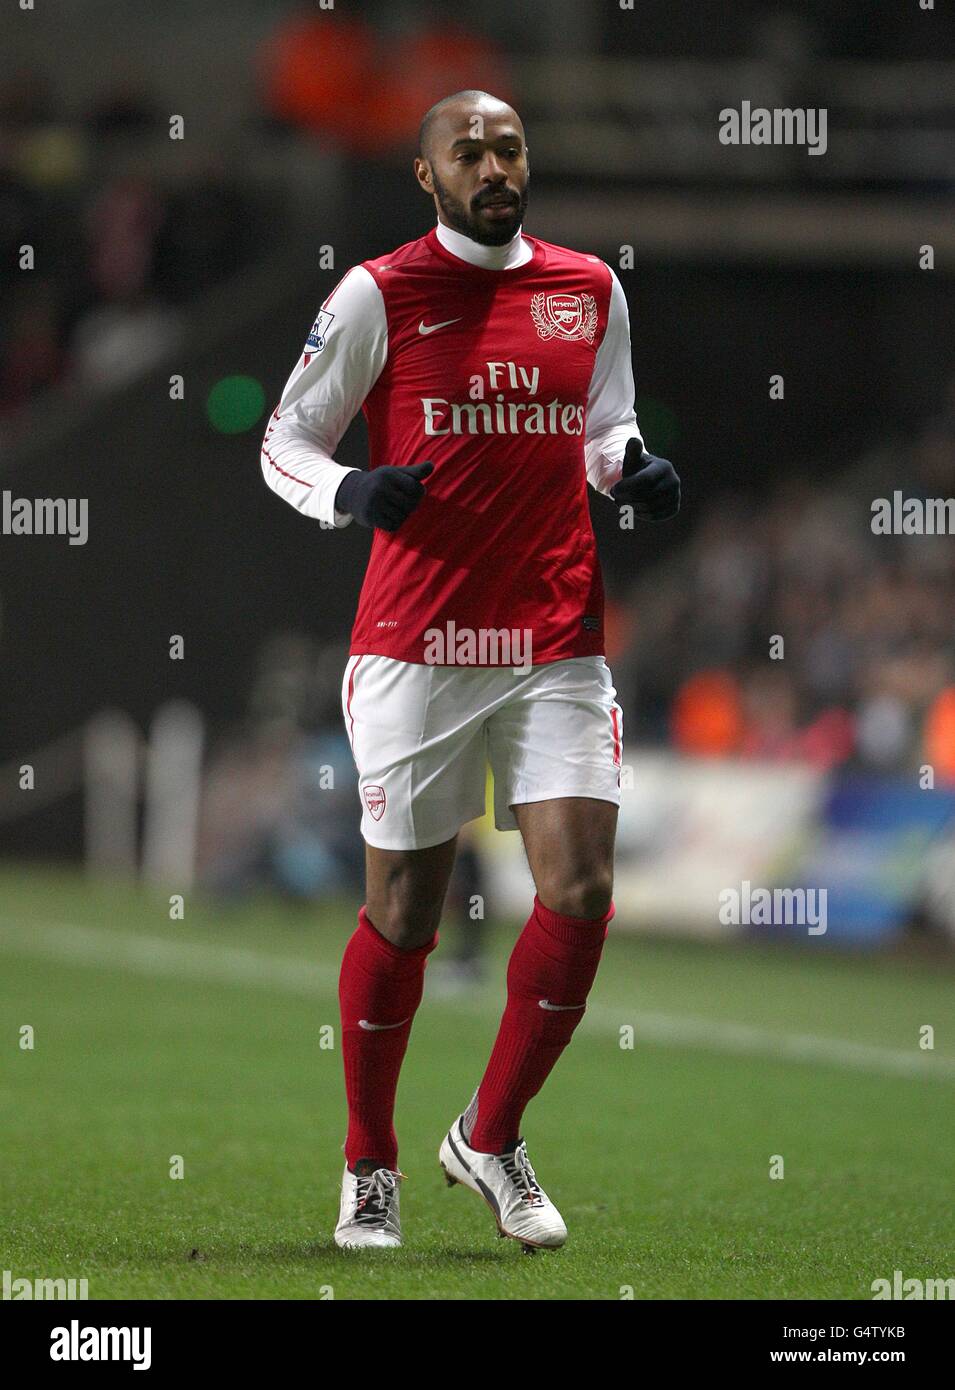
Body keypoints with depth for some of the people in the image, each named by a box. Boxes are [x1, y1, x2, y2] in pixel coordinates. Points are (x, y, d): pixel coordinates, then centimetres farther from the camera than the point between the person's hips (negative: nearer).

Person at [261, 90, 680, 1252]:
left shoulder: (591, 291, 11)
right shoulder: (378, 295, -1)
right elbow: (285, 441, 3)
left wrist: (632, 467, 3)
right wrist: (349, 489, -18)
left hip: (559, 642, 3)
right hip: (417, 643, -3)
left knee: (581, 893, -8)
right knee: (403, 910, 2)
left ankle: (490, 1137, 10)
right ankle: (369, 1168, 19)